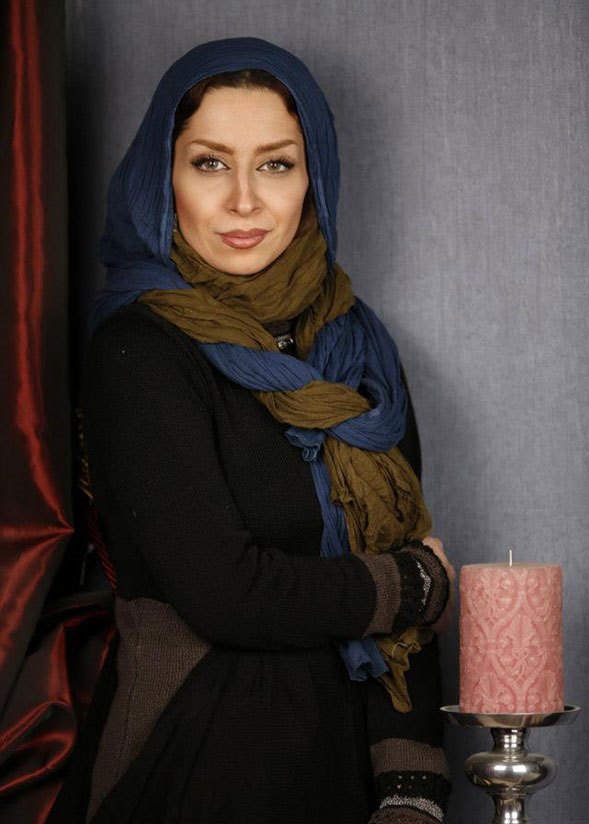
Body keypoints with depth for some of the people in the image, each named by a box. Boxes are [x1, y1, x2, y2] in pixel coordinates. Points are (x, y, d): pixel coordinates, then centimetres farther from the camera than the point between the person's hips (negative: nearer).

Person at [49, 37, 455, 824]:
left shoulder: (357, 344, 3)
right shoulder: (138, 352, -14)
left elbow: (408, 545, -1)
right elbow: (224, 592, -22)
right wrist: (418, 582, -7)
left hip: (341, 754, 5)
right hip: (197, 759, -5)